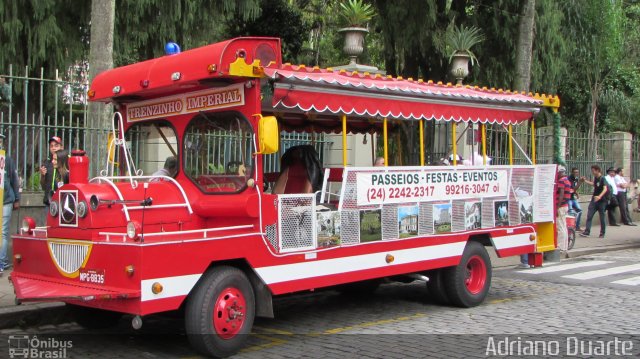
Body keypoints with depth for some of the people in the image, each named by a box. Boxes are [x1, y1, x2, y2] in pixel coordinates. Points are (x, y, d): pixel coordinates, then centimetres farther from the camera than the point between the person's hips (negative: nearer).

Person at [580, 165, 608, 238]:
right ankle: (587, 232, -4)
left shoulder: (602, 178, -14)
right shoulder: (595, 178, 9)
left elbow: (605, 189, -27)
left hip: (601, 201, -7)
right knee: (589, 216, -3)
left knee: (602, 217, 4)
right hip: (594, 200, 7)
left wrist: (599, 196, -43)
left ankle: (602, 233, 14)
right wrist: (585, 181, 32)